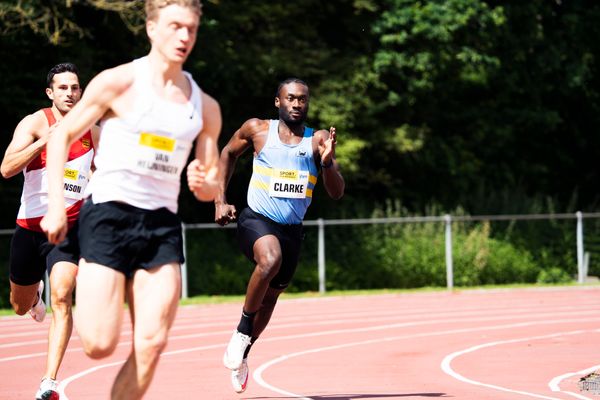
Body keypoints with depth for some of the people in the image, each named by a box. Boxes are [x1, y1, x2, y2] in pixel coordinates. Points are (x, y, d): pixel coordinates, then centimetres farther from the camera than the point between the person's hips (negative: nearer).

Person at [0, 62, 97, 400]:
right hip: (31, 226, 0)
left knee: (61, 298, -22)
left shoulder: (90, 131, 6)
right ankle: (36, 293, 58)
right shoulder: (35, 123, -7)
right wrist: (45, 141, -28)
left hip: (70, 226, 0)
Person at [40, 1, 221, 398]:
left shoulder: (205, 107, 12)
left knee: (152, 342, -11)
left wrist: (204, 183, -8)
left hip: (162, 225, 4)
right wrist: (56, 205, -4)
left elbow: (212, 187, 17)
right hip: (109, 213, -4)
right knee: (100, 344, -13)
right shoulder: (118, 83, -2)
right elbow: (62, 135, 5)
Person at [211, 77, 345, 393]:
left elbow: (337, 193, -6)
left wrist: (327, 162, -25)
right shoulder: (257, 130, -2)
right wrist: (220, 201, 9)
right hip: (256, 219, -3)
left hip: (292, 228, 3)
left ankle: (242, 354, 39)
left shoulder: (318, 140, -1)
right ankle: (242, 331, -17)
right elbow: (228, 154, 17)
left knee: (270, 296, 14)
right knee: (270, 260, -35)